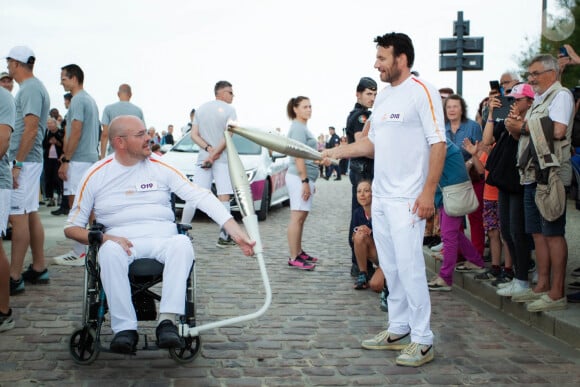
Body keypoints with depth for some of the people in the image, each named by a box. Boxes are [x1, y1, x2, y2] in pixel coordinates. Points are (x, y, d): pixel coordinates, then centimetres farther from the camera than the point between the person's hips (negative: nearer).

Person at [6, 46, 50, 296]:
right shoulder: (33, 87, 17)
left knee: (18, 216, -9)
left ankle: (14, 277, -7)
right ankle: (38, 269, 19)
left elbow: (31, 129, -21)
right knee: (31, 214, 13)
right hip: (31, 161, 10)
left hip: (24, 161, -10)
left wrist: (17, 164, -21)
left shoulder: (30, 89, -13)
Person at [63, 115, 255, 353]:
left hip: (163, 239, 1)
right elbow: (71, 228, 9)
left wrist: (235, 231, -12)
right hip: (121, 241, -1)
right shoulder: (96, 175, 7)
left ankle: (167, 320, -36)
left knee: (182, 243, -33)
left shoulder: (160, 168, 8)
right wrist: (106, 238, -12)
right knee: (110, 251, -36)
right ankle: (125, 328, -30)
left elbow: (201, 196, 0)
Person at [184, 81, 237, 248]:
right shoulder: (229, 110, -4)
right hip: (223, 159, -4)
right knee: (224, 198, -4)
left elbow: (194, 135, 6)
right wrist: (214, 153, -9)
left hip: (203, 158, 5)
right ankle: (224, 237, -7)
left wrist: (208, 149, -4)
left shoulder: (200, 109, 12)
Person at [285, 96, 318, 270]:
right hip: (299, 177, -10)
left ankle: (299, 252, 19)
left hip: (305, 177, 10)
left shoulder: (302, 127, 19)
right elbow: (298, 156, -18)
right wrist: (305, 181, -21)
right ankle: (294, 258, -9)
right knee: (297, 217, -10)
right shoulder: (298, 127, -11)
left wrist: (310, 182, 26)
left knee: (301, 217, 13)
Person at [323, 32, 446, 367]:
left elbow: (438, 144, -14)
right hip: (380, 196, 9)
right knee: (390, 267, 14)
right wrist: (334, 152, 12)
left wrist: (429, 192, -20)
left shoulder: (422, 92, -10)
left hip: (408, 200, -9)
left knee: (410, 267, -8)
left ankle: (423, 340, 1)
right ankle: (398, 330, 25)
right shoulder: (383, 96, 15)